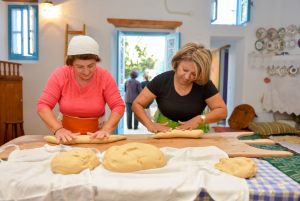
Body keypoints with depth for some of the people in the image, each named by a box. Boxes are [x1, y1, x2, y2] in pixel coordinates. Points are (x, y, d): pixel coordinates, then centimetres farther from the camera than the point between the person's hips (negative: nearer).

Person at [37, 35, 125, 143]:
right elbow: (43, 105, -10)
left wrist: (106, 129, -25)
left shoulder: (105, 76, -10)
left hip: (95, 136, -1)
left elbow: (118, 106, -10)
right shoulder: (60, 75, -9)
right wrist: (58, 129, -24)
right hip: (67, 135, 2)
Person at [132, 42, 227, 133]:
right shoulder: (162, 80, -11)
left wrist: (199, 119, -21)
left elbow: (222, 110, -6)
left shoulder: (204, 84, -11)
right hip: (165, 135, 0)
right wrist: (150, 124, -22)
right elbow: (137, 104, -8)